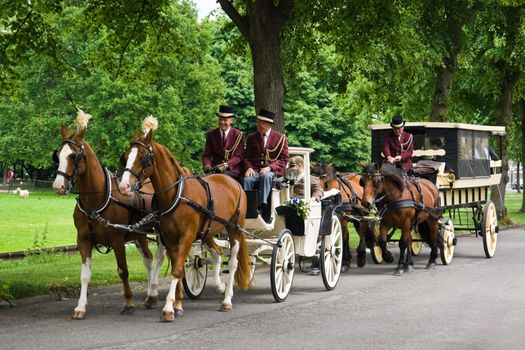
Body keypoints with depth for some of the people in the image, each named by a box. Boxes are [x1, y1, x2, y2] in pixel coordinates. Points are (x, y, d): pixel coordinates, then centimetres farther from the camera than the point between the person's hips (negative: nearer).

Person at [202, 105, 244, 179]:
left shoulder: (238, 135, 4)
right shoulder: (211, 134, 12)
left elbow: (238, 156, -3)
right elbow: (206, 155, 9)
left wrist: (226, 165, -22)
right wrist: (207, 165, -15)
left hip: (232, 169, -2)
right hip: (215, 168, 2)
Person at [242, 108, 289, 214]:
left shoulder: (281, 138, 8)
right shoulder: (252, 138, 18)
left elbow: (284, 160, 3)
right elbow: (246, 157, 17)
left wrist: (269, 167, -14)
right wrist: (249, 168, -7)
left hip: (272, 171, -3)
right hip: (255, 171, 3)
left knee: (266, 176, -38)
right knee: (246, 179, -32)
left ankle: (262, 207, -45)